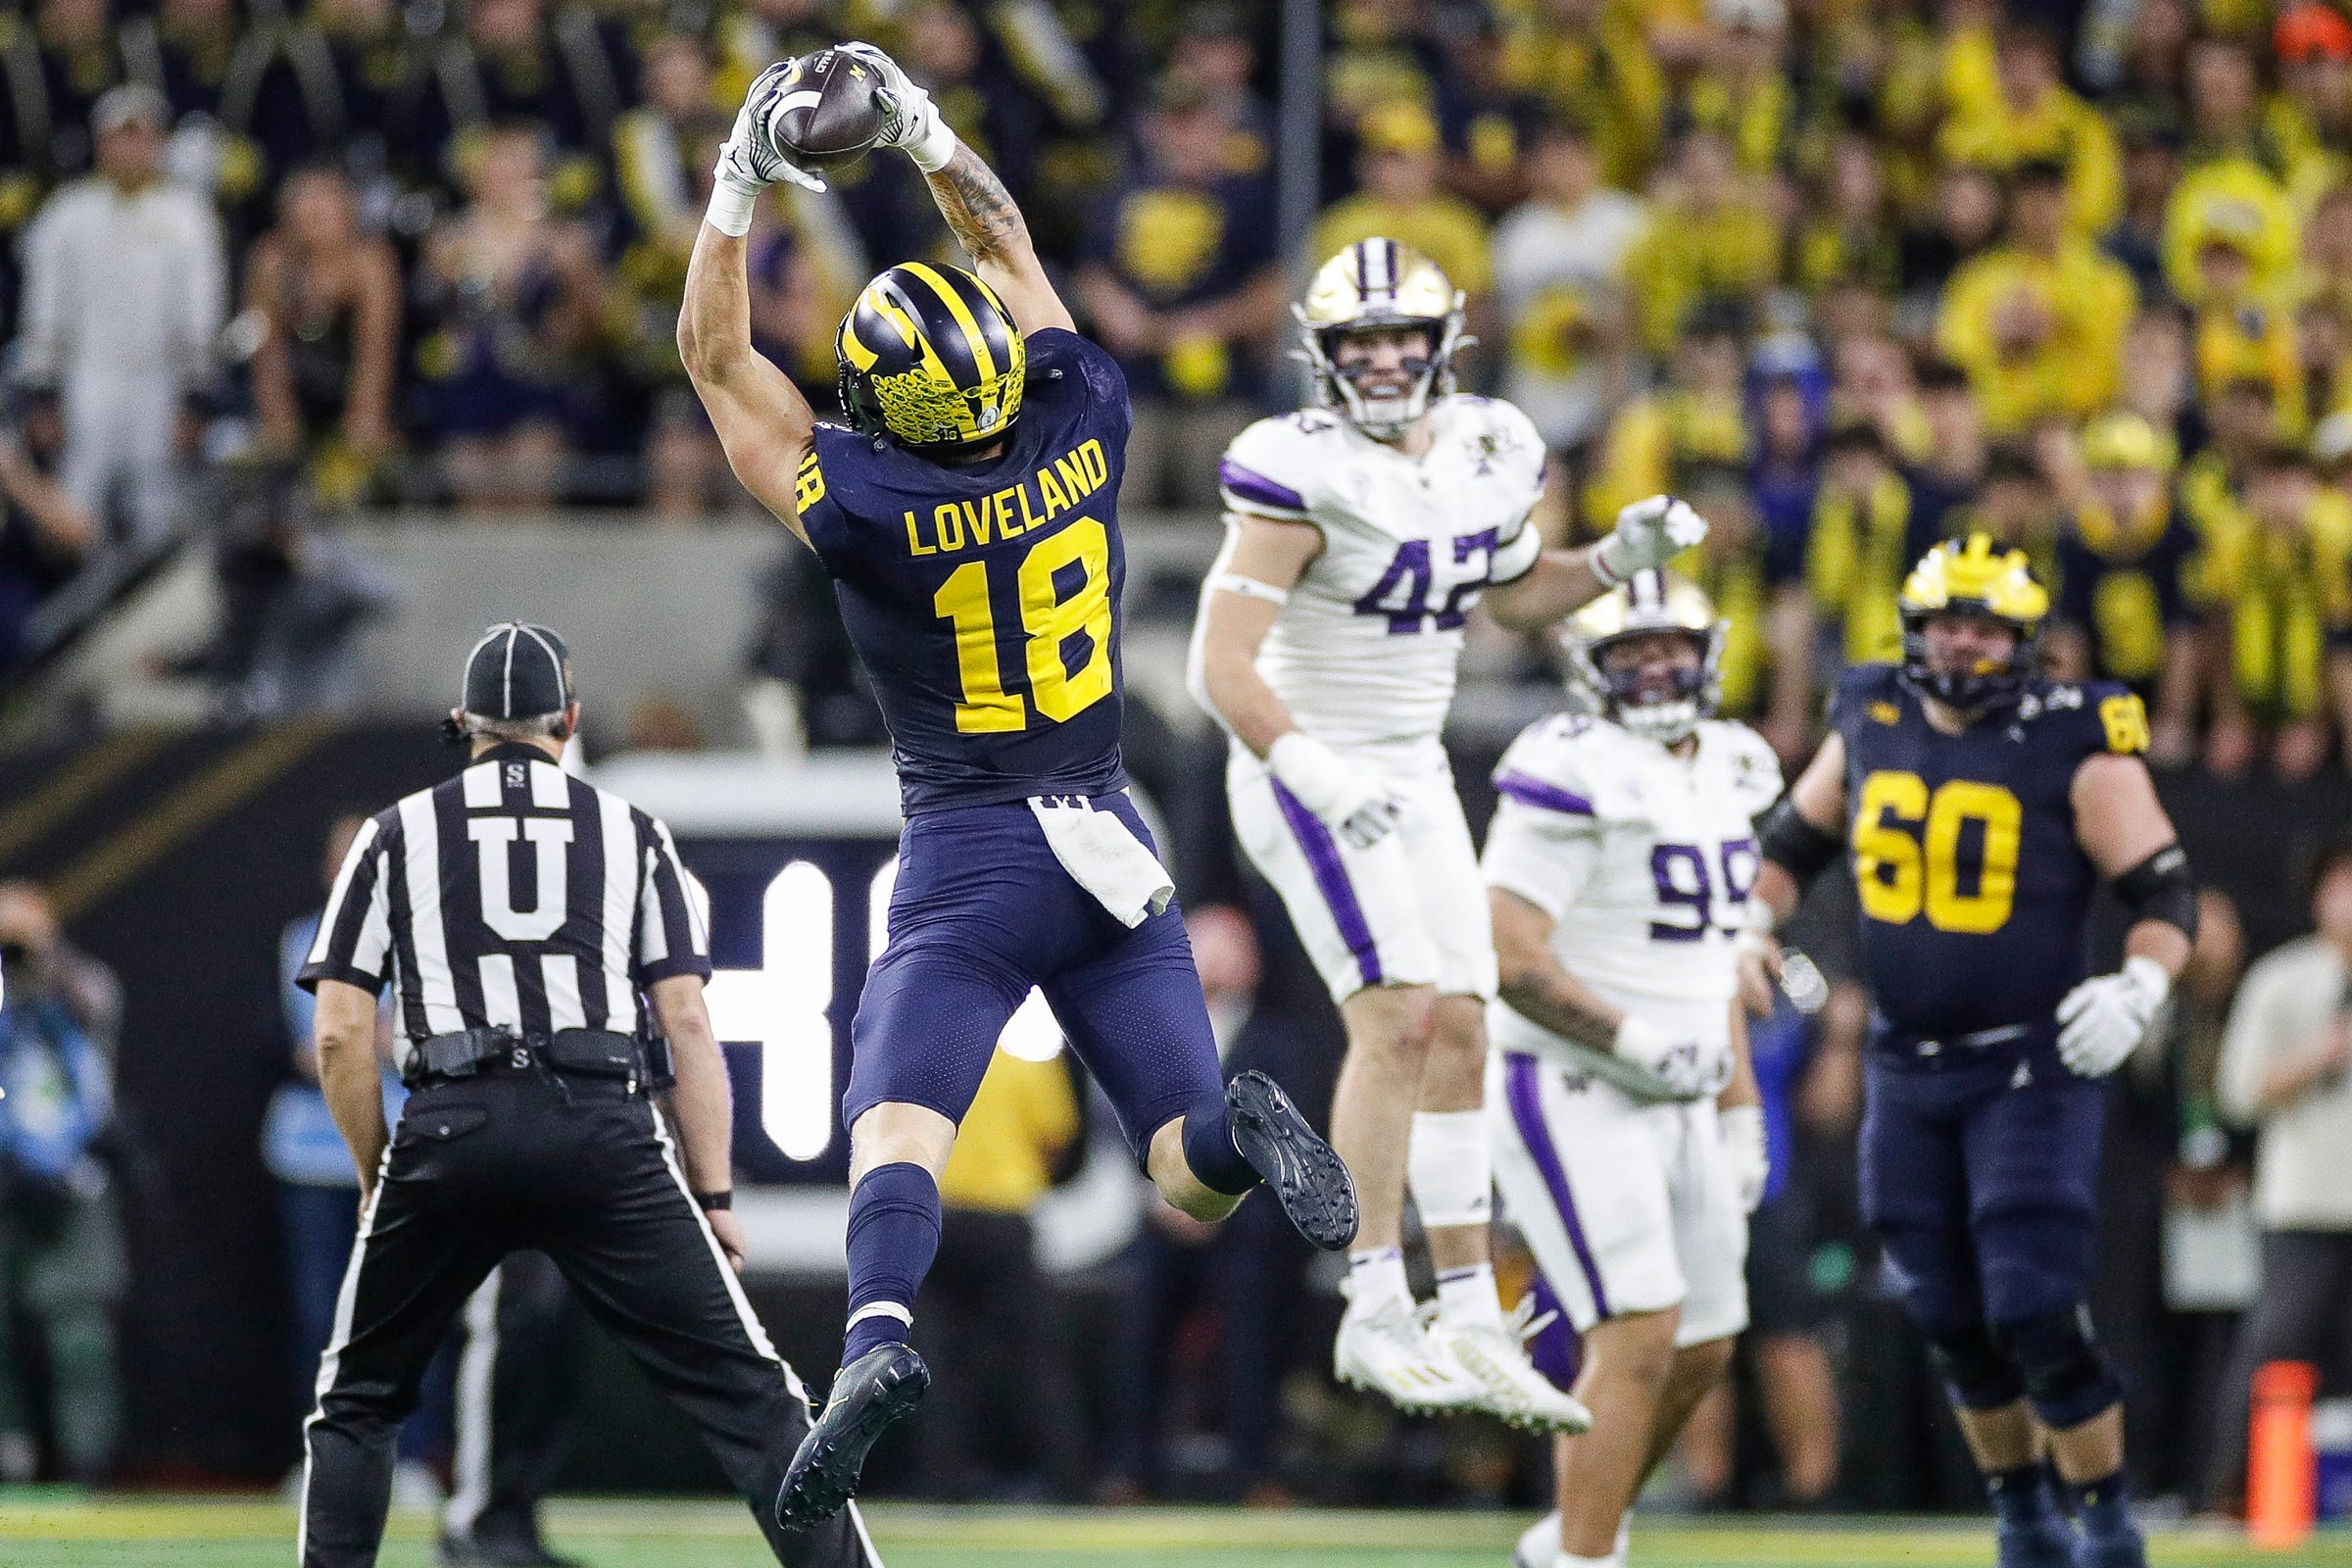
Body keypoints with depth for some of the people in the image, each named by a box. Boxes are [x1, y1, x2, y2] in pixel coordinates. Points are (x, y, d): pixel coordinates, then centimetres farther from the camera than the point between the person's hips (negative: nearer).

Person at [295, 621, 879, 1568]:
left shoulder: (398, 833, 16)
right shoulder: (630, 832, 17)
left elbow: (341, 1034, 7)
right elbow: (687, 1025, 8)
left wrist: (380, 1185, 16)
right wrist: (714, 1197, 8)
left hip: (448, 1133, 0)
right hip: (607, 1133, 0)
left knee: (357, 1402, 17)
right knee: (749, 1395, -2)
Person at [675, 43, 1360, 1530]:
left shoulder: (873, 507, -14)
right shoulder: (1082, 433, -5)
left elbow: (717, 357, -2)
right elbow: (1012, 249, 12)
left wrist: (743, 180, 2)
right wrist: (925, 131, 18)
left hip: (969, 863, -4)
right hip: (1109, 845, 4)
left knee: (899, 1128, -11)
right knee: (1194, 1180, 4)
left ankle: (878, 1336, -38)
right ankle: (1237, 1126, -31)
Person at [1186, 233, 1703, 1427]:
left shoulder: (1482, 454, 3)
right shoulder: (1303, 476, -20)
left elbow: (1513, 594, 22)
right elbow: (1222, 665, -25)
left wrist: (1622, 557, 5)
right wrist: (1314, 773, -38)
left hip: (1414, 778, 8)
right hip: (1307, 770, -8)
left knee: (1460, 1036, 8)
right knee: (1398, 1016, -20)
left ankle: (1471, 1323, 16)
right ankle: (1374, 1317, -17)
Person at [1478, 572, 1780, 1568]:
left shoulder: (1722, 773, 11)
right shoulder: (1576, 777, -16)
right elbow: (1509, 956, -21)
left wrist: (1741, 1116, 16)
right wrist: (1640, 1042, -23)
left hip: (1672, 1104, 9)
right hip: (1569, 1098, -9)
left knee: (1701, 1349, 12)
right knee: (1641, 1339, -16)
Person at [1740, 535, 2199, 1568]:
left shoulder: (2074, 746, -10)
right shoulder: (1870, 725, 5)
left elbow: (2165, 892, -8)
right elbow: (1794, 838, 22)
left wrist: (2139, 986, -25)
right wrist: (1750, 925, 6)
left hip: (2032, 1067, -5)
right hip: (1907, 1069, 5)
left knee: (2036, 1316, -13)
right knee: (1954, 1323, 10)